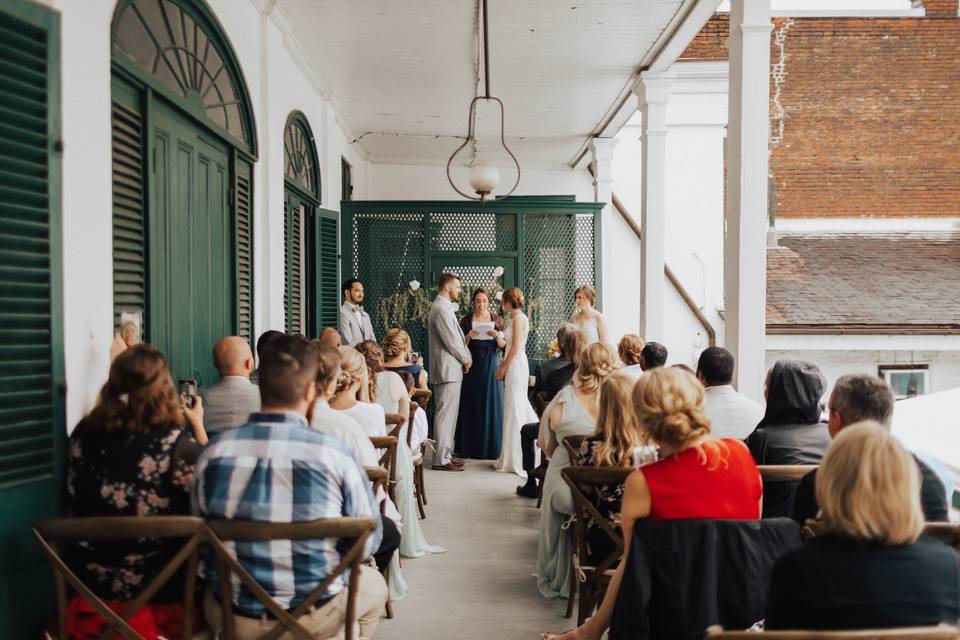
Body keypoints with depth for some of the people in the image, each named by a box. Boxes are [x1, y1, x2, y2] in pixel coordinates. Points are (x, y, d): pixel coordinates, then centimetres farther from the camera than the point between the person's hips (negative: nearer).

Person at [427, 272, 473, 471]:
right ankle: (441, 459, -5)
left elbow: (457, 336, 20)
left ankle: (446, 453, 24)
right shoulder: (441, 309, -17)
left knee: (449, 413, 16)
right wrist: (466, 359, -5)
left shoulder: (445, 307, 17)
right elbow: (451, 341, -19)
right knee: (445, 414, -8)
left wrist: (466, 356, 6)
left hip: (451, 369, 11)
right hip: (447, 369, -11)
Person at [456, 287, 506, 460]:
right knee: (472, 405, 0)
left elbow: (504, 345, 1)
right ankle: (470, 447, 6)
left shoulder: (497, 319, 5)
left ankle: (491, 447, 7)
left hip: (491, 366, 0)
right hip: (473, 366, 0)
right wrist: (468, 337, -16)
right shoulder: (466, 320, 4)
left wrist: (497, 336, -18)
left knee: (492, 405, 0)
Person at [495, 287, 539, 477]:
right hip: (514, 366, 9)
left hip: (516, 366, -9)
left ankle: (514, 460, 1)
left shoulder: (519, 318, -13)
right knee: (519, 409, 12)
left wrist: (503, 368, -12)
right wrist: (502, 366, 14)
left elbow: (515, 348, -17)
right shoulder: (516, 318, 15)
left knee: (515, 410, -4)